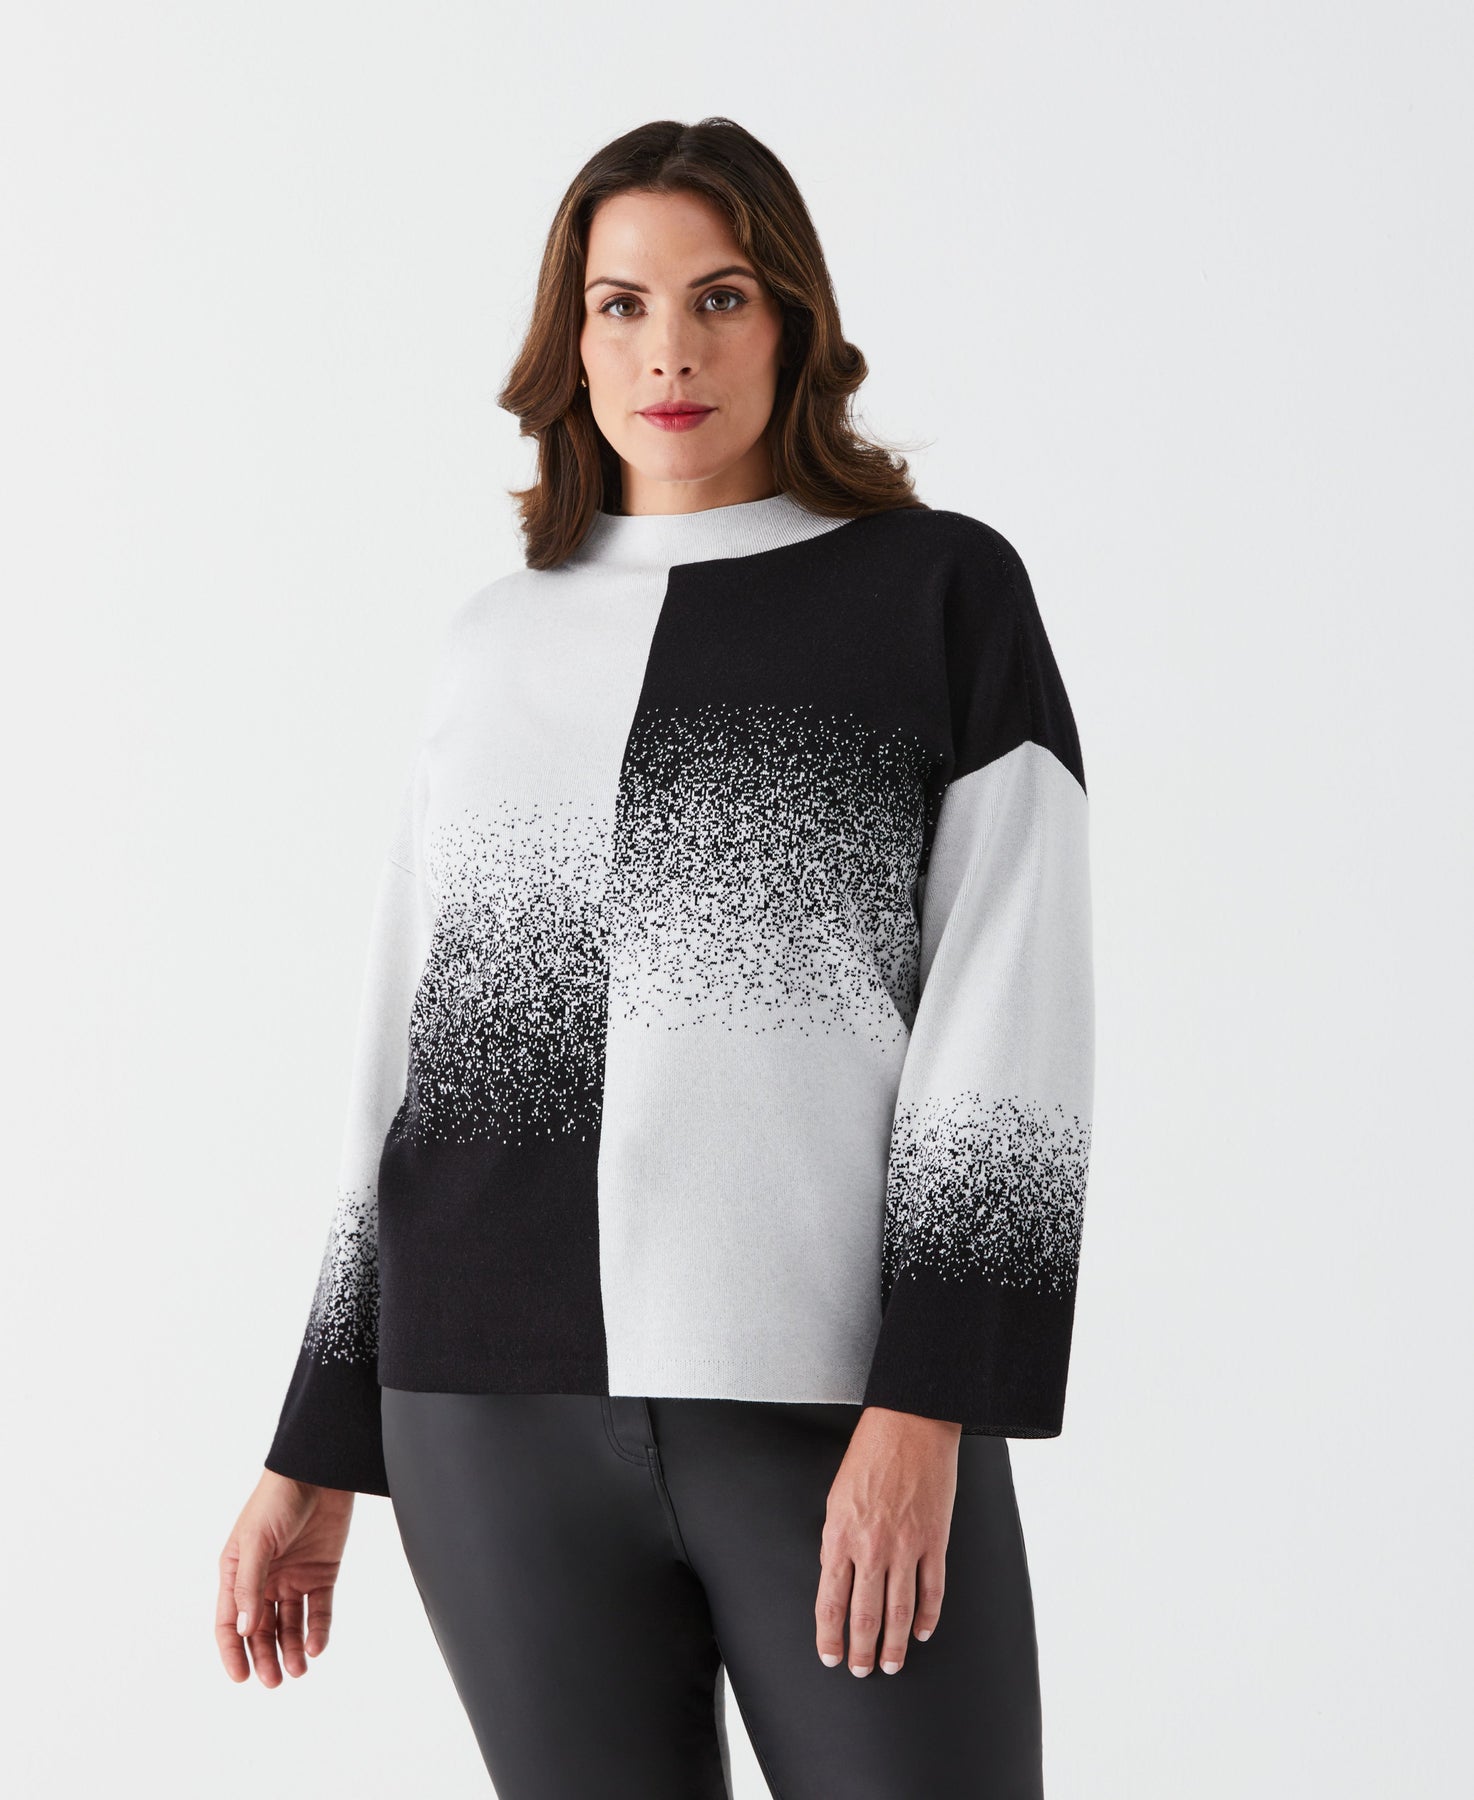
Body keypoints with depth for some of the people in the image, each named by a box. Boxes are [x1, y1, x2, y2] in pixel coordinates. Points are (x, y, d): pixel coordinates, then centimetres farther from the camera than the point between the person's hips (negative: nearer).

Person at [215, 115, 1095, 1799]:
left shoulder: (946, 588, 3)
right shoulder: (494, 648, 14)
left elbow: (1013, 1018, -5)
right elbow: (414, 1050, 16)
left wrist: (929, 1404, -15)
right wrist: (315, 1455, 13)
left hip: (844, 1397, -3)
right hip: (505, 1405, 3)